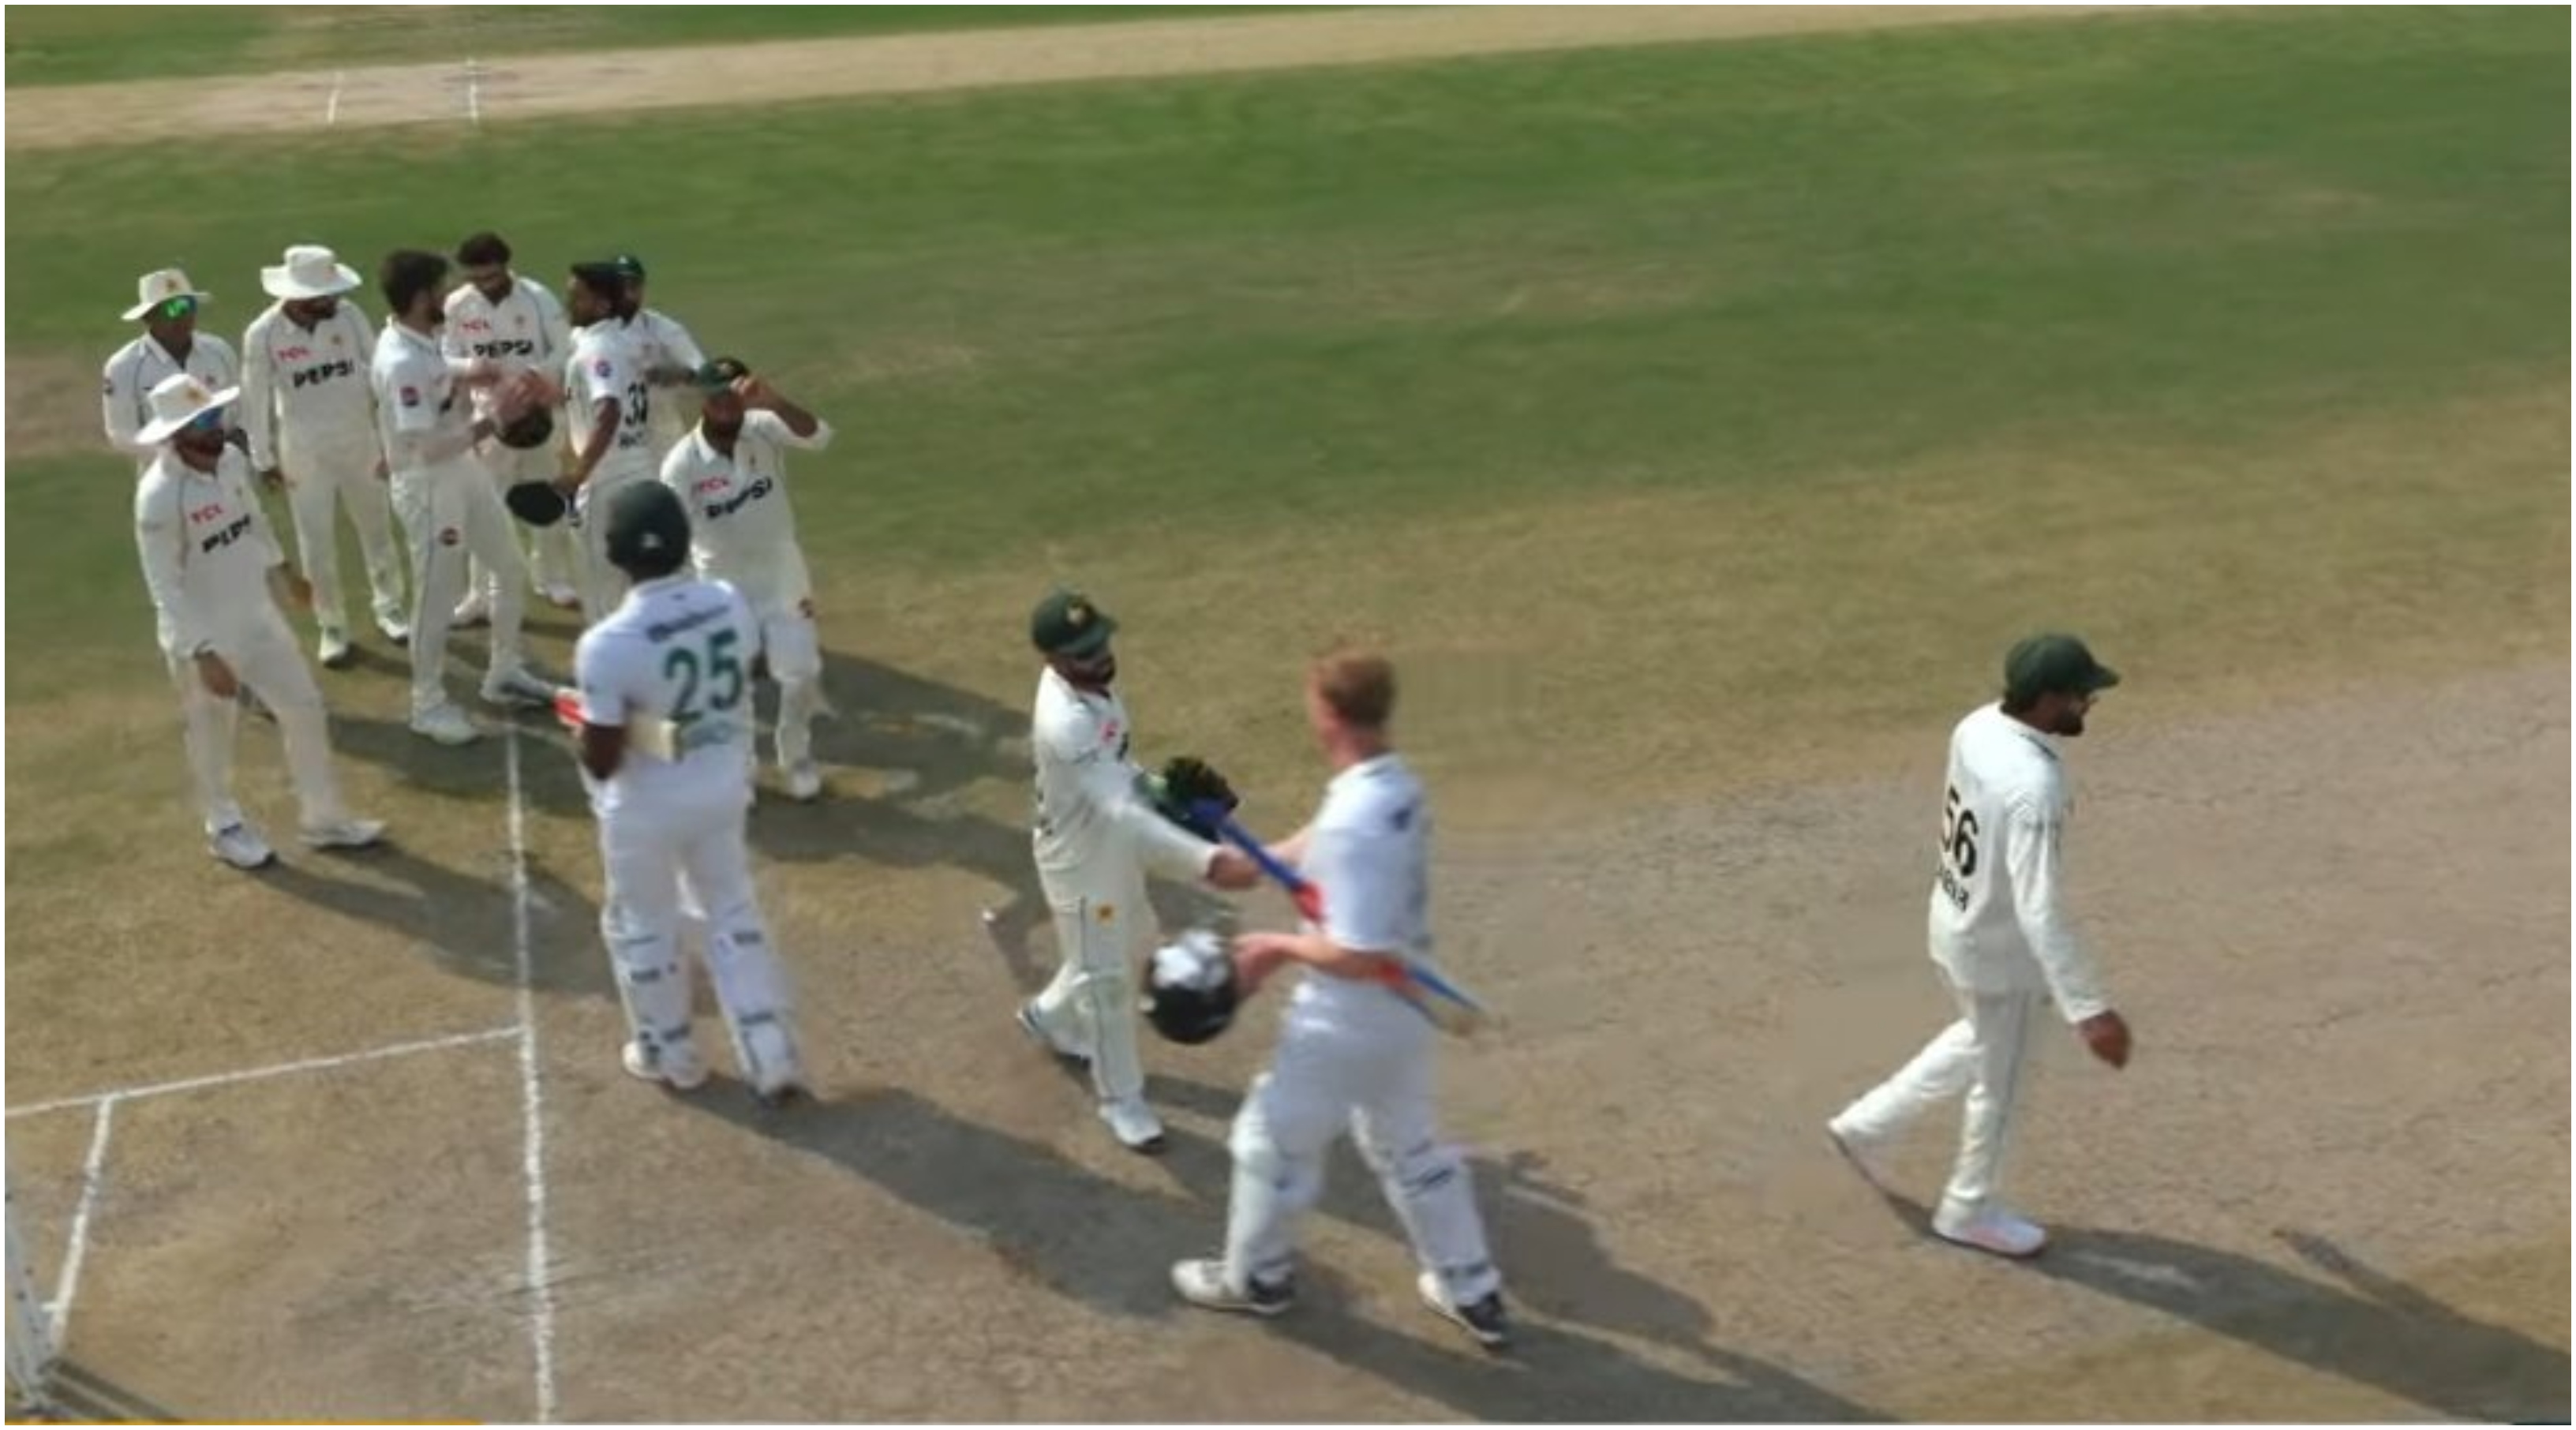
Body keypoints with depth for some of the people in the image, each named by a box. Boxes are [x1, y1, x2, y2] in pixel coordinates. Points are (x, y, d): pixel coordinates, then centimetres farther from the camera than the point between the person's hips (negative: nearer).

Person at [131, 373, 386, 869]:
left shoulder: (232, 460, -5)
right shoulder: (158, 496, -26)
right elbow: (165, 587, -24)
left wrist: (281, 571, 27)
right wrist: (202, 653, -26)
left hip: (257, 617, 7)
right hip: (202, 635, -6)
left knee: (304, 706, 12)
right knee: (212, 735, 13)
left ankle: (325, 818, 28)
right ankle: (225, 827, 37)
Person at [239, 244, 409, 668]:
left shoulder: (348, 315, -12)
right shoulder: (263, 334, -16)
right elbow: (255, 399, -7)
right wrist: (263, 459, -1)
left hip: (360, 443, 2)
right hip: (303, 453, -2)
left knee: (377, 529, 17)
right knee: (317, 545, 9)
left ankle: (389, 608, 37)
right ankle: (331, 628, 25)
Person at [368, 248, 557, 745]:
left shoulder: (423, 341, 0)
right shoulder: (400, 363, -29)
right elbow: (429, 446, -30)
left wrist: (465, 374, -1)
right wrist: (496, 419, -27)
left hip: (465, 472, 10)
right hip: (428, 487, -10)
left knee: (512, 570, 19)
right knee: (437, 597, 3)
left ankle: (503, 675, 36)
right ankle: (428, 705, 20)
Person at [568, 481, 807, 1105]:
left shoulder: (607, 645, -29)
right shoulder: (732, 604, -13)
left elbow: (601, 761, -22)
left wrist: (582, 727, -1)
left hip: (646, 810, -4)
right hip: (724, 789, 5)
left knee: (641, 927, 22)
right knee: (734, 912, 24)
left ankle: (670, 1054, 40)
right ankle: (773, 1059, 26)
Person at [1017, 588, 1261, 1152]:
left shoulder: (1087, 682, -9)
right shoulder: (1067, 723, -39)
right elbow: (1122, 813, -46)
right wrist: (1209, 860, -55)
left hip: (1112, 848, 9)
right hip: (1081, 860, -9)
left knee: (1110, 953, 28)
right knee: (1106, 977, 8)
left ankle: (1051, 1015, 54)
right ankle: (1121, 1097, 28)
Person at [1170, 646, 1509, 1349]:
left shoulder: (1353, 821, -32)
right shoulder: (1399, 788, -3)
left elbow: (1357, 955, -32)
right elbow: (1314, 851, 12)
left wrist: (1279, 946, -17)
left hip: (1346, 1022, -8)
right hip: (1405, 1010, 8)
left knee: (1273, 1141, 17)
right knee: (1408, 1146, 27)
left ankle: (1256, 1276, 39)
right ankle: (1472, 1293, 37)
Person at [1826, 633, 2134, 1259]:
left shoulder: (1976, 727, -10)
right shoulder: (2033, 788, -36)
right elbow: (2040, 913, -37)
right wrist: (2089, 1009, -35)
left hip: (1957, 920, 8)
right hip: (1998, 950, -8)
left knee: (1981, 1044, 32)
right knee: (1997, 1081, 17)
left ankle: (1868, 1123, 40)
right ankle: (1970, 1210, 39)